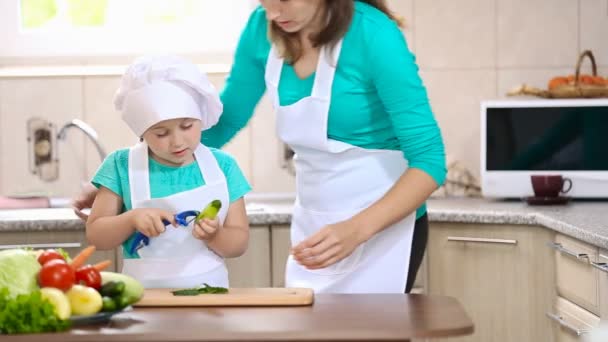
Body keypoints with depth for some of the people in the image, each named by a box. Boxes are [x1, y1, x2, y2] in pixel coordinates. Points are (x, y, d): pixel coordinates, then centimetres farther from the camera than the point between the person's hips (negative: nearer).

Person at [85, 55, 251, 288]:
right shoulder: (122, 166, 1)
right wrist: (132, 218, -14)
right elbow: (95, 235, 2)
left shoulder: (222, 166, 4)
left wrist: (215, 236, -14)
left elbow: (239, 242, 5)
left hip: (208, 291, 1)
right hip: (144, 294, -1)